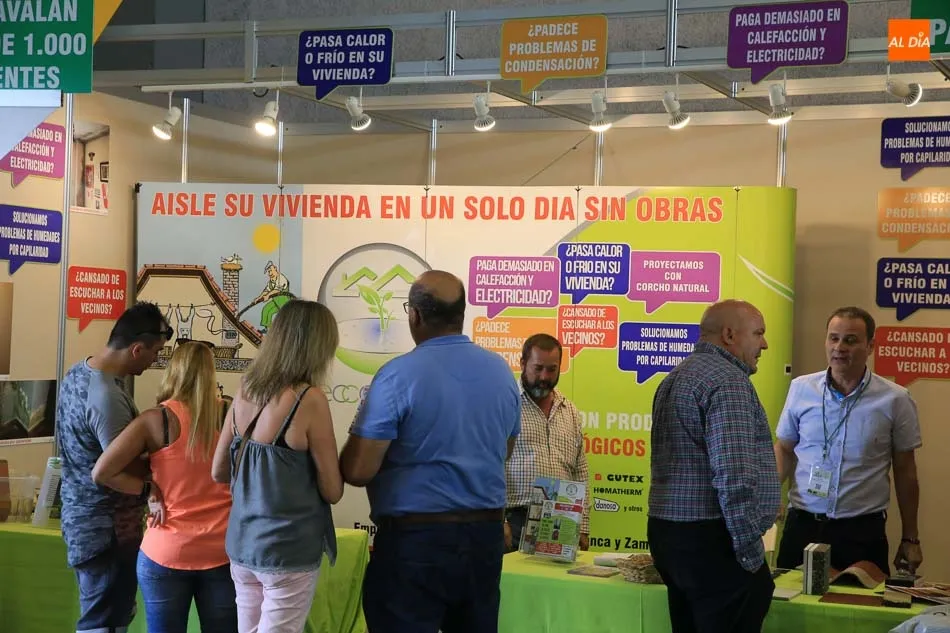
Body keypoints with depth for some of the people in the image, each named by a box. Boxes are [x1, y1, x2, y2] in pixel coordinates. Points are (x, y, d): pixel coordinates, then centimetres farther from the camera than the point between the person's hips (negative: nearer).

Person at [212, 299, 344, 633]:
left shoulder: (245, 392, 2)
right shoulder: (309, 399, -16)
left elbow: (219, 472, 12)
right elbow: (332, 491, -9)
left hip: (241, 543, 6)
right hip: (289, 550, -6)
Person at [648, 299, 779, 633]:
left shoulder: (678, 377, 18)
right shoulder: (727, 380, -13)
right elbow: (734, 477, -23)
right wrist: (751, 553, -17)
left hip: (668, 531, 10)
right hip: (710, 540, -10)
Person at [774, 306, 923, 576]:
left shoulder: (895, 400, -3)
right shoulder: (801, 388, 3)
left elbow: (904, 471, 4)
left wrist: (910, 538, 7)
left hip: (863, 531, -2)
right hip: (802, 525, 2)